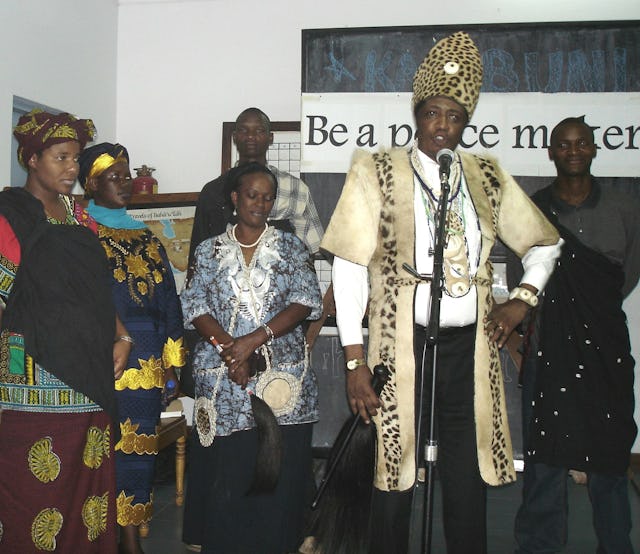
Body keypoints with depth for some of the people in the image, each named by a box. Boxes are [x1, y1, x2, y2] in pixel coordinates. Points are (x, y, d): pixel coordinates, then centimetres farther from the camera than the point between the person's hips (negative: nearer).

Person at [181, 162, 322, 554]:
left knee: (279, 475, 0)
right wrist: (227, 346, -13)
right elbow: (194, 306, 3)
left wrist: (255, 339, -13)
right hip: (223, 380, 1)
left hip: (282, 376, 0)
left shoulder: (292, 248, 10)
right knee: (224, 478, 0)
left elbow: (305, 302, -2)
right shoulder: (210, 251, 12)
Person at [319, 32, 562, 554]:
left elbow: (544, 243, 21)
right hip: (403, 346, -3)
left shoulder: (488, 177, 9)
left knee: (469, 483, 10)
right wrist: (355, 360, -9)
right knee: (395, 480, 6)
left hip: (470, 347, 3)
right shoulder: (377, 172, -1)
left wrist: (522, 299, 3)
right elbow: (349, 267, -4)